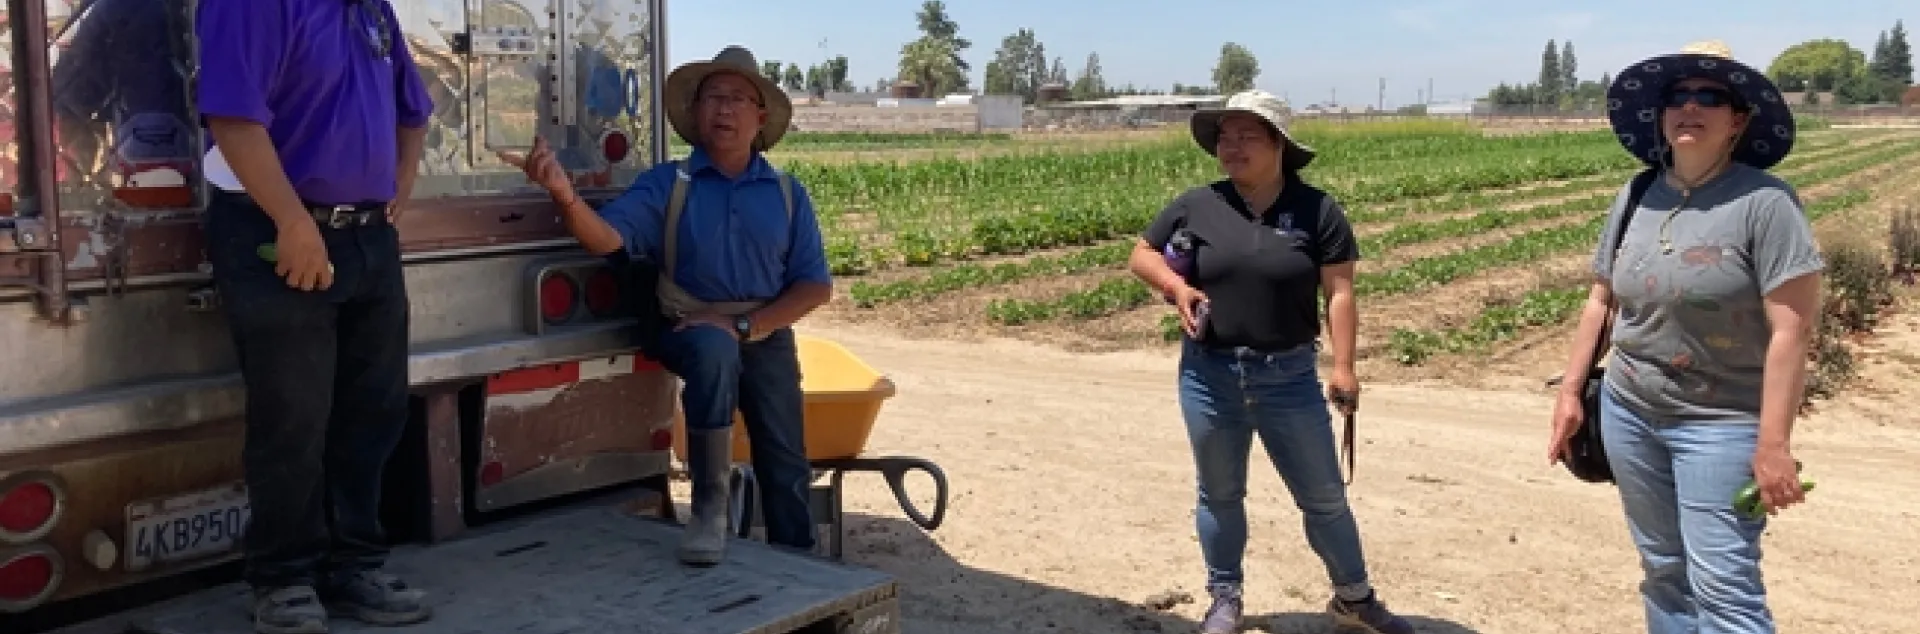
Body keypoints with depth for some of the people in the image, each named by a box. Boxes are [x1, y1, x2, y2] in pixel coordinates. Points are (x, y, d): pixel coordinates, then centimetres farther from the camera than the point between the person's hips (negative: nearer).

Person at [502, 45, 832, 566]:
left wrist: (745, 327, -14)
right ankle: (709, 506, -25)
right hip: (693, 331, -2)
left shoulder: (787, 194, 3)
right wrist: (564, 195, -39)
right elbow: (606, 237, -17)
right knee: (713, 349, -37)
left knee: (786, 470, 3)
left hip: (766, 336, 3)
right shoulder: (666, 184, -1)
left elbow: (815, 285, -1)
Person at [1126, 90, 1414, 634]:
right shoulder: (1196, 205, 0)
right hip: (1209, 375, 1)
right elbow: (1140, 255, 10)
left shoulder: (1317, 210, -4)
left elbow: (1339, 293, -4)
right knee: (1220, 494, 14)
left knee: (1323, 495, 9)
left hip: (1289, 377, -1)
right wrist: (1176, 285, -10)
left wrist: (1343, 365, -12)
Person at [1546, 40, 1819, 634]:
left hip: (1719, 425, -5)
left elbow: (1791, 329, -16)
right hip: (1628, 413, 6)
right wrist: (1570, 392, 9)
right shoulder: (1635, 198, 3)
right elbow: (1600, 300, 11)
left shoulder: (1764, 201, -14)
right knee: (1663, 571, 15)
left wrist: (1773, 442, -18)